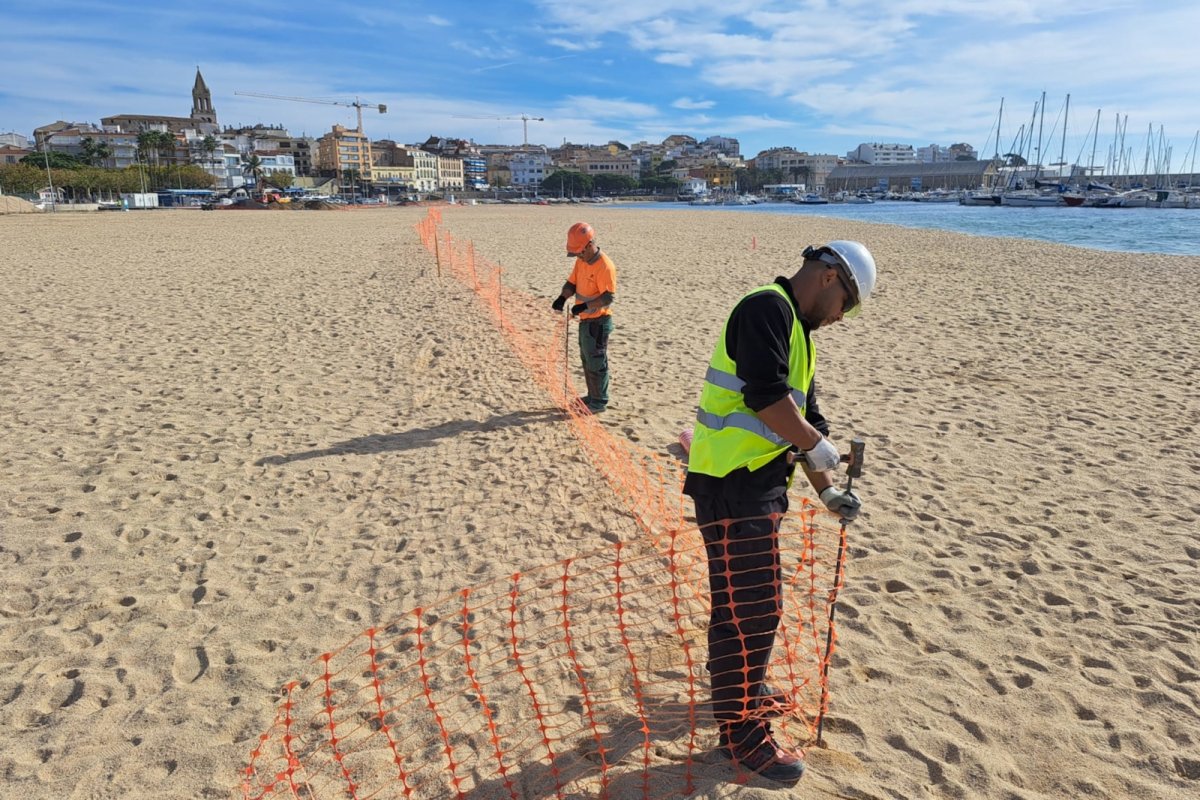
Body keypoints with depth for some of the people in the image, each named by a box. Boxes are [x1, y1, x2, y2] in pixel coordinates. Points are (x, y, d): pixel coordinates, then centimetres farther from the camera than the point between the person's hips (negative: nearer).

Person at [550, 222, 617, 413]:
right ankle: (592, 396, 33)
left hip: (598, 322, -9)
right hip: (585, 320, 9)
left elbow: (608, 297, -25)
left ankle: (599, 402, 14)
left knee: (596, 363, 1)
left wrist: (584, 306, -34)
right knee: (587, 361, 19)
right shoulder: (581, 261, 5)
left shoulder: (604, 266, -22)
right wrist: (562, 297, -11)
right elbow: (572, 282, 9)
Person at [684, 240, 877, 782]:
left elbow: (804, 412, 22)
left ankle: (742, 685, 44)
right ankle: (741, 731, 13)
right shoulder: (767, 308, -13)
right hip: (732, 484, -10)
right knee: (751, 607, -2)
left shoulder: (794, 329, 20)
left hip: (757, 483, 10)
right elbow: (766, 395, -26)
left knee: (748, 598, 24)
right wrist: (816, 443, -11)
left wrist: (827, 491, 21)